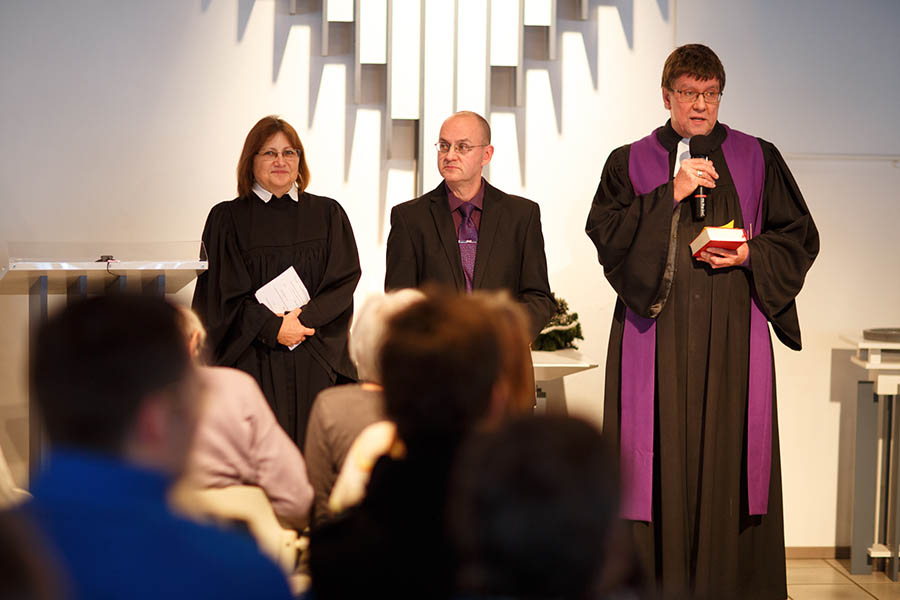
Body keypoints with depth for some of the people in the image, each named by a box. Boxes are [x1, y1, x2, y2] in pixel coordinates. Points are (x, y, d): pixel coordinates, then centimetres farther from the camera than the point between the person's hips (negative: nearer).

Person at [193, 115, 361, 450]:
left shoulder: (328, 215, 11)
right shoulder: (227, 218, 5)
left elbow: (345, 278, 2)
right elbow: (224, 293, -2)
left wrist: (303, 319, -13)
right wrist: (273, 328, -13)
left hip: (316, 366, 2)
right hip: (253, 361, -2)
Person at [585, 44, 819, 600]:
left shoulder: (758, 159, 12)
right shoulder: (631, 163, 11)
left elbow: (800, 236, 12)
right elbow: (606, 234, -3)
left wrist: (750, 256, -6)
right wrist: (670, 195, -11)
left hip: (733, 339, 1)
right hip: (657, 337, 0)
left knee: (729, 461, -4)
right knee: (660, 463, -5)